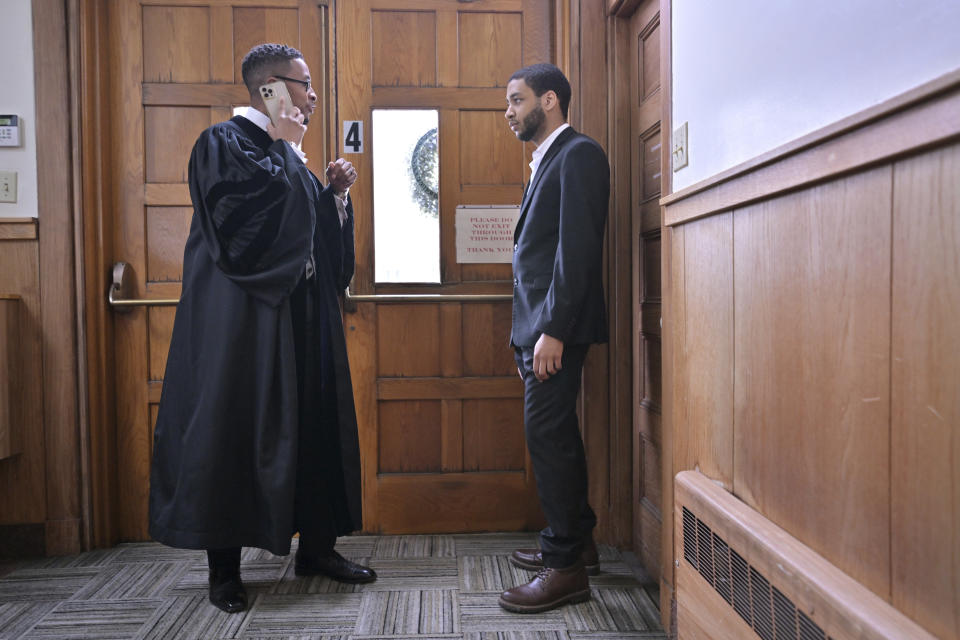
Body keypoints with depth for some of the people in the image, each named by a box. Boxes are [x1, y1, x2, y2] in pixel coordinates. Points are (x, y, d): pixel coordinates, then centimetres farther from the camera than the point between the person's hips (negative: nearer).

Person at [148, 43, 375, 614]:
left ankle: (317, 545, 20)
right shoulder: (224, 142, -4)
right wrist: (286, 148, -11)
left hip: (301, 313, 8)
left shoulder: (288, 159, 20)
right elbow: (248, 209, -23)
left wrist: (335, 193, 5)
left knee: (316, 422, 8)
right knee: (235, 428, -2)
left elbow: (318, 235, 20)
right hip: (243, 314, -8)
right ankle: (225, 563, 12)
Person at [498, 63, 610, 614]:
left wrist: (553, 331, -23)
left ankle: (566, 566, 4)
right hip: (539, 325, 10)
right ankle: (576, 542, 28)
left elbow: (578, 249, -18)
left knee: (548, 434, -7)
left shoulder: (578, 154, -8)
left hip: (558, 325, -10)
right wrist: (532, 330, 15)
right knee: (556, 434, 15)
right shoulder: (548, 159, 21)